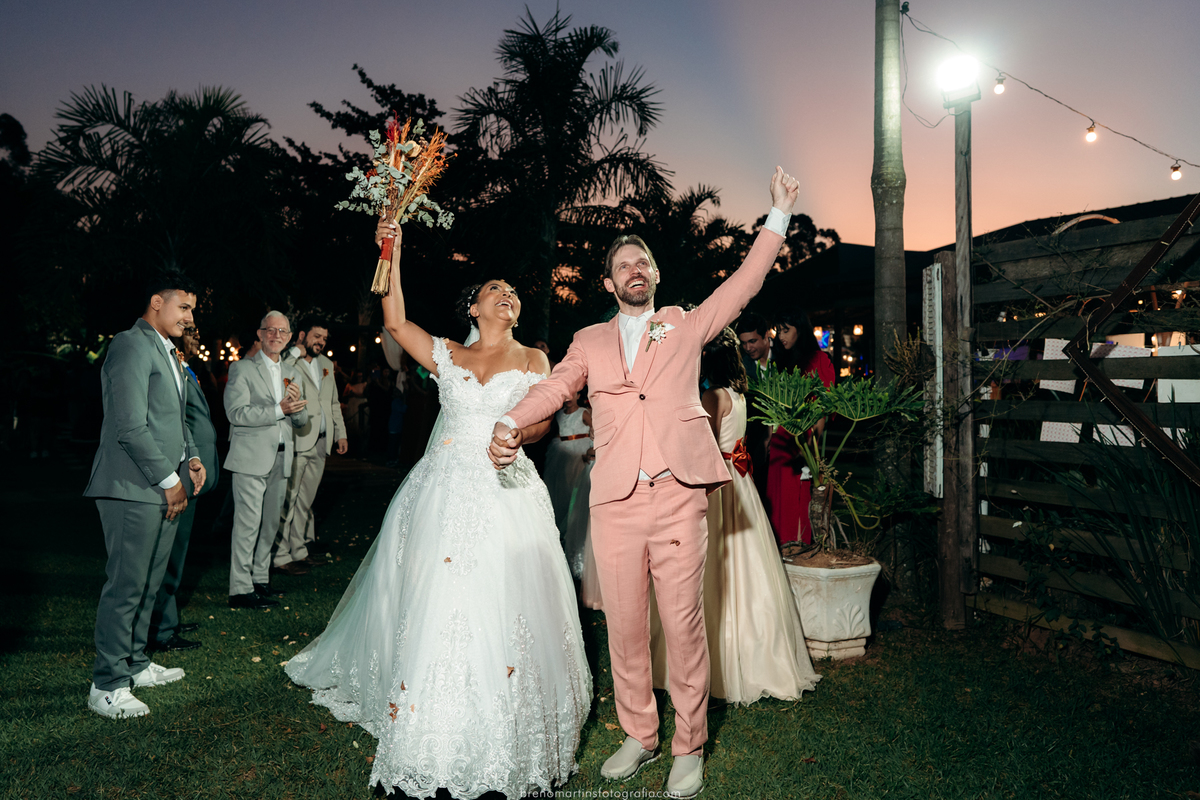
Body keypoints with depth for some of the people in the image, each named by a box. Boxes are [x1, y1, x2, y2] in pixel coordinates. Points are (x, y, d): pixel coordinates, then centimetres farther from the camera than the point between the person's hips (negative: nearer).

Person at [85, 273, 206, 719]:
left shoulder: (164, 351, 20)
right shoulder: (132, 347, -13)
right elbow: (131, 427, -20)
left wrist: (190, 457, 13)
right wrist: (169, 480, -15)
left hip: (164, 490, 10)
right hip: (134, 490, -10)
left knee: (148, 584, 16)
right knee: (126, 586, -4)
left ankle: (135, 665, 29)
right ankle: (107, 686, 6)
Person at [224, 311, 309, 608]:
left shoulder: (290, 372, 17)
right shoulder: (241, 368, -1)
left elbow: (301, 421, 14)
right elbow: (236, 413, -14)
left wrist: (296, 404, -8)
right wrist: (278, 409, -20)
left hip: (281, 459, 6)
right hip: (251, 458, -6)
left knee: (270, 524, 13)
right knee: (248, 523, -7)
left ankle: (259, 578, 26)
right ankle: (240, 589, -1)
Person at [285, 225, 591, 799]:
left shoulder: (533, 359, 11)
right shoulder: (447, 356, 12)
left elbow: (540, 425, 3)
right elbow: (395, 322, 1)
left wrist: (518, 430, -20)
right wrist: (392, 254, -5)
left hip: (505, 490, -1)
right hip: (445, 490, 1)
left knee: (503, 607, -3)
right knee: (433, 603, 0)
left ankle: (502, 730, 11)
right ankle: (432, 731, 13)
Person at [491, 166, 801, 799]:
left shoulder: (685, 326, 14)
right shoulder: (590, 341, 17)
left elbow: (743, 283, 7)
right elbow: (555, 386, 4)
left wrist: (779, 214, -2)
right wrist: (509, 424, -14)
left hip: (678, 493, -1)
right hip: (615, 501, 2)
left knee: (684, 623, 1)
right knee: (624, 626, 8)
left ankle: (689, 747, 17)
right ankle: (638, 735, 27)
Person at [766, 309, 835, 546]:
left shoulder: (819, 360, -2)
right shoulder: (782, 362, 17)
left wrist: (813, 436, -18)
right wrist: (768, 438, 9)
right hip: (781, 440, 6)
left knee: (802, 495, -6)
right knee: (779, 495, 4)